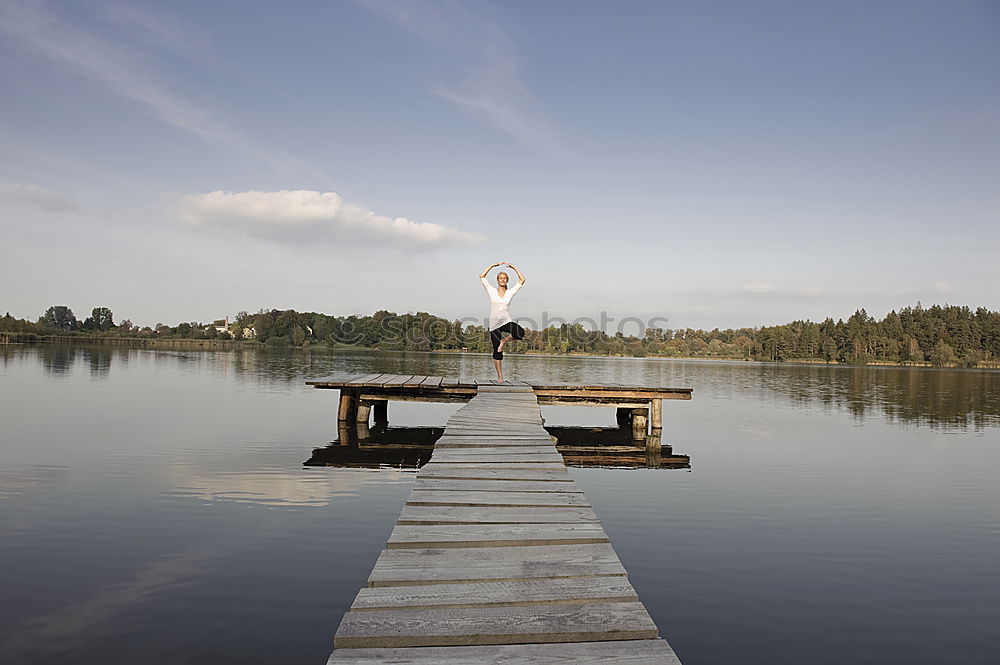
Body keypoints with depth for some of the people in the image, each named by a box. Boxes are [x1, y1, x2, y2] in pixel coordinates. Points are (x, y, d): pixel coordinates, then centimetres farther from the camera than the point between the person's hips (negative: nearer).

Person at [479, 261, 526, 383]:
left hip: (506, 321, 1)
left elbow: (522, 280, 6)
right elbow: (482, 277, 0)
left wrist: (513, 268, 3)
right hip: (494, 323, -1)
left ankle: (504, 341, -3)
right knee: (497, 352, -1)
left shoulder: (510, 292, 8)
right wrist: (493, 265, -1)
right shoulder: (492, 291, 5)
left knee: (520, 333, -32)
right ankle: (500, 376, 8)